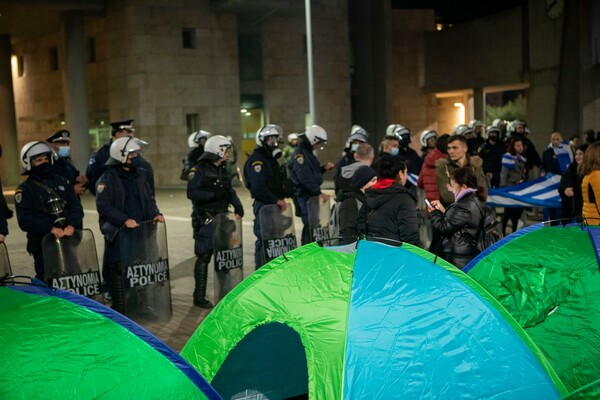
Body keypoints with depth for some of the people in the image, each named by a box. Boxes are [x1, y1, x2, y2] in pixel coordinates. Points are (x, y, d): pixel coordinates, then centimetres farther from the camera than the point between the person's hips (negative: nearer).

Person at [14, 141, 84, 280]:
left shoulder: (61, 181, 14)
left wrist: (72, 225, -13)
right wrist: (51, 228, -21)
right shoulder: (24, 189, 0)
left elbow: (76, 206, 6)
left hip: (70, 237, 4)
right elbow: (25, 221, -10)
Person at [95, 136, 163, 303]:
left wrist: (154, 214, 0)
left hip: (139, 229, 6)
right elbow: (103, 207, -16)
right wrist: (125, 220, -25)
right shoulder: (108, 179, -9)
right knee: (118, 269, 0)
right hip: (117, 232, -6)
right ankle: (119, 306, 13)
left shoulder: (140, 174, 11)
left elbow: (149, 198, 19)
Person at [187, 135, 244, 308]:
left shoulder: (223, 169, 13)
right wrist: (213, 194, -23)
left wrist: (238, 206, 0)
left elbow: (230, 190, 16)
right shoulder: (199, 170, -11)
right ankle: (199, 296, 4)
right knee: (204, 257, -4)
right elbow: (191, 193, -19)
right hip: (205, 220, -8)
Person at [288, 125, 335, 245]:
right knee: (310, 225, -11)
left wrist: (324, 168, 10)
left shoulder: (309, 153, 18)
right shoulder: (299, 154, -15)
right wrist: (319, 193, -22)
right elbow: (305, 177, -23)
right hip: (304, 195, -10)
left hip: (311, 195, 10)